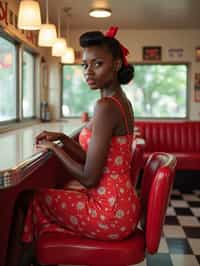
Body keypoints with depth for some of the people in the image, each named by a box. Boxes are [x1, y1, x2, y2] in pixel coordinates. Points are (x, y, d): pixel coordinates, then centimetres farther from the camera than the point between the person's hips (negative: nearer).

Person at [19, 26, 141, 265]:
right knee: (67, 188, 30)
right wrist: (62, 138, 7)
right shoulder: (122, 101, 7)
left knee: (33, 199, 10)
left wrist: (53, 147, -8)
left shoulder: (106, 106, -23)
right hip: (121, 202, 9)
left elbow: (89, 178, -21)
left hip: (109, 212, -9)